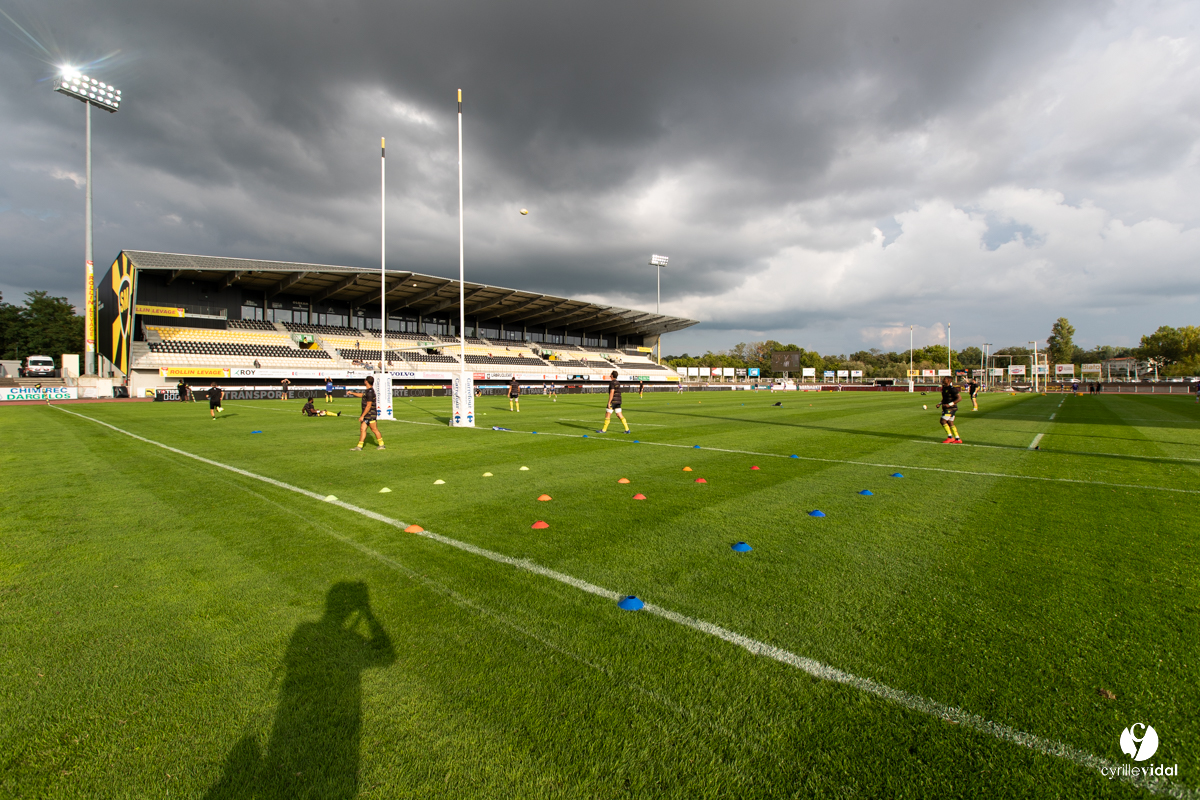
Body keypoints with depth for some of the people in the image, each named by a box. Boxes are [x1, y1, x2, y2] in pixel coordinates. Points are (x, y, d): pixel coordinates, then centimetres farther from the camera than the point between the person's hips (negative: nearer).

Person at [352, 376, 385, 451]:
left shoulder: (370, 392, -21)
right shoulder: (368, 390, 10)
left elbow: (368, 406, -22)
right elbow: (362, 395, 33)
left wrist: (362, 416, -19)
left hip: (370, 414, -9)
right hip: (366, 415, 9)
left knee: (374, 429, 0)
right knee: (362, 429, 6)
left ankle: (381, 445, 11)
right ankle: (359, 446, 7)